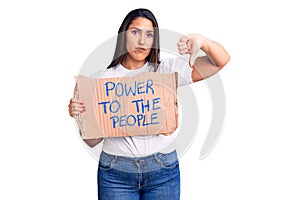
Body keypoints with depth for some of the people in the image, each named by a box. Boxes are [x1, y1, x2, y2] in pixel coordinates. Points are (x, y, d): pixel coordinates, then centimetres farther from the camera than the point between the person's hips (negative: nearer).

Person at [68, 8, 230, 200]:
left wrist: (200, 40, -23)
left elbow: (221, 60, -5)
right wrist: (80, 116, -16)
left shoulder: (168, 70, 1)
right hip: (115, 172, 0)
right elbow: (93, 141, 3)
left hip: (163, 171, 1)